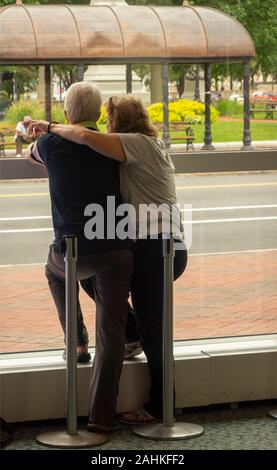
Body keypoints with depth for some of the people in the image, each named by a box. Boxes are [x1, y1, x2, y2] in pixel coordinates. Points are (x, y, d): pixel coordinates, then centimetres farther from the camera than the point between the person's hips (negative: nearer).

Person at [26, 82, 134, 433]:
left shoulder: (51, 145, 0)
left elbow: (30, 153, 24)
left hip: (73, 253, 0)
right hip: (115, 250, 0)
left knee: (55, 271, 36)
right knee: (111, 332, 3)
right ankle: (102, 416, 0)